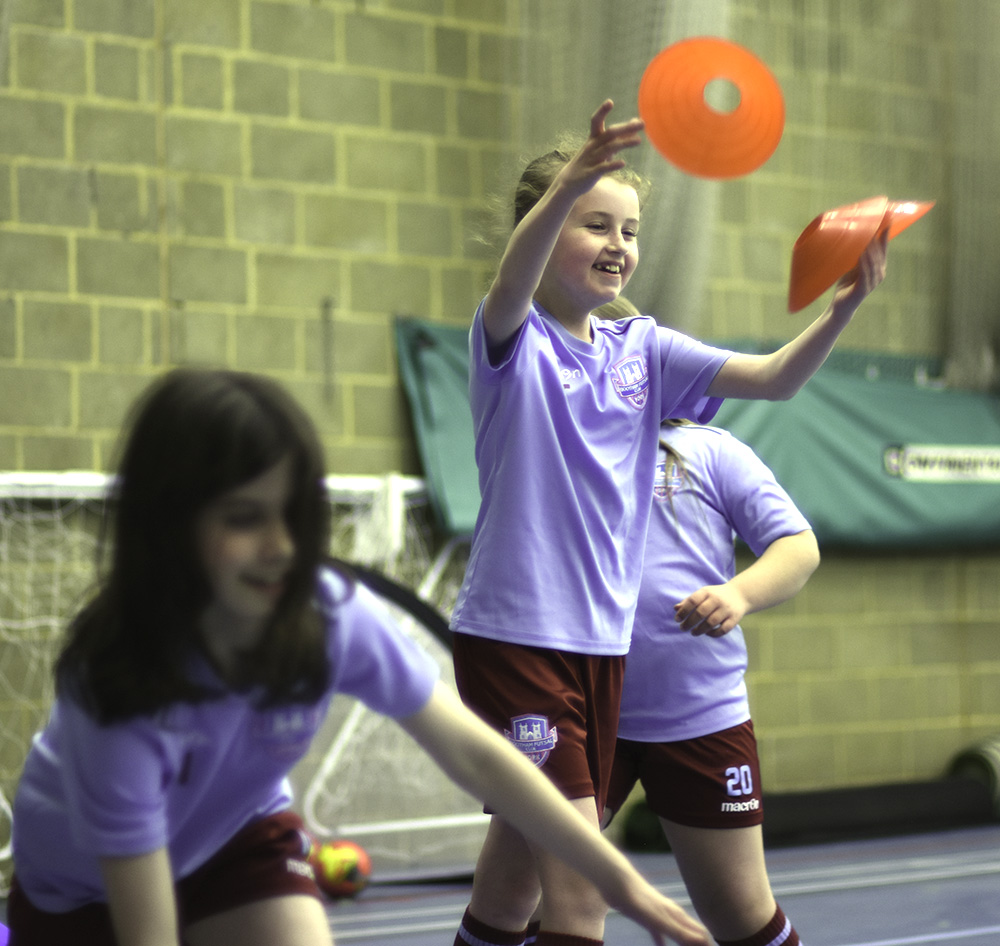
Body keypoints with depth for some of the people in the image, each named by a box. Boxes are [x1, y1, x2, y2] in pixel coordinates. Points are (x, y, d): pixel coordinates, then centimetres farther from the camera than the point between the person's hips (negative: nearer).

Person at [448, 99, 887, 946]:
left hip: (602, 639, 6)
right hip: (512, 631, -6)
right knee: (577, 874, -11)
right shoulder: (513, 339, -6)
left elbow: (774, 377, 1)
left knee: (523, 856, 16)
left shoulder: (642, 350, 9)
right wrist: (570, 182, -48)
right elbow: (513, 283, -30)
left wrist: (843, 307, -18)